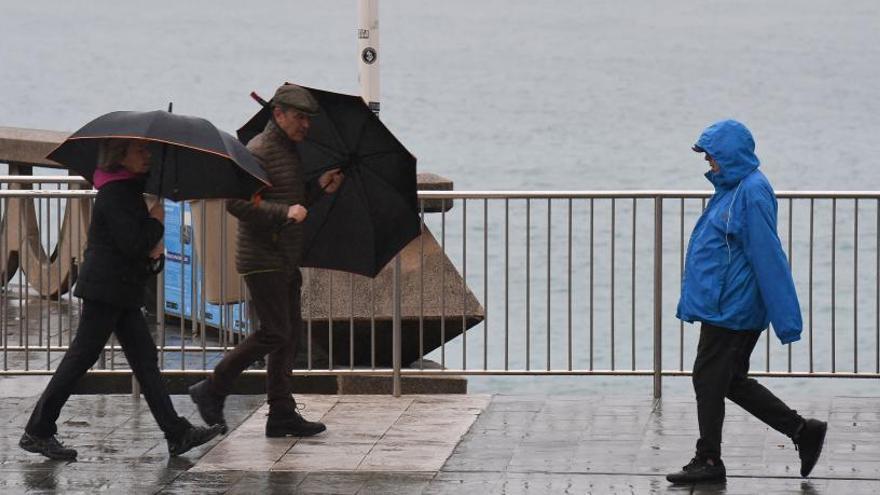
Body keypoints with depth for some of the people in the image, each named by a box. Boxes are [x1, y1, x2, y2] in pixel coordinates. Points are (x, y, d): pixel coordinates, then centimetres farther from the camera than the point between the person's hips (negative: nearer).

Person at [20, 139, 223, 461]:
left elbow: (144, 245, 23)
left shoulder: (129, 190, 15)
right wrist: (156, 220, -8)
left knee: (145, 359, 6)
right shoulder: (114, 195, -16)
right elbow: (134, 244, -24)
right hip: (105, 288, -10)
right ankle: (38, 432, 1)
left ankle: (177, 433, 5)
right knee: (81, 358, -5)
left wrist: (154, 245, 0)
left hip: (122, 292, 10)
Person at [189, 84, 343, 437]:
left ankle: (282, 414, 10)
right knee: (274, 332, -12)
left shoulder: (291, 151, 17)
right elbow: (237, 202, -22)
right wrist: (285, 212, -28)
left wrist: (320, 188, 6)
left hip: (286, 261, 10)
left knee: (290, 335, 7)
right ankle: (212, 391, -1)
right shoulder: (259, 151, -14)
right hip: (262, 259, -10)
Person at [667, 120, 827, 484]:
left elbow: (769, 257, -20)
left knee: (710, 380, -2)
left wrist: (785, 319, -21)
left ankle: (708, 460, 8)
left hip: (730, 311, -10)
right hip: (727, 307, 10)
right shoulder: (732, 188, 14)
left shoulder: (752, 193, -17)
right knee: (732, 381, 14)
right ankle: (803, 431, 15)